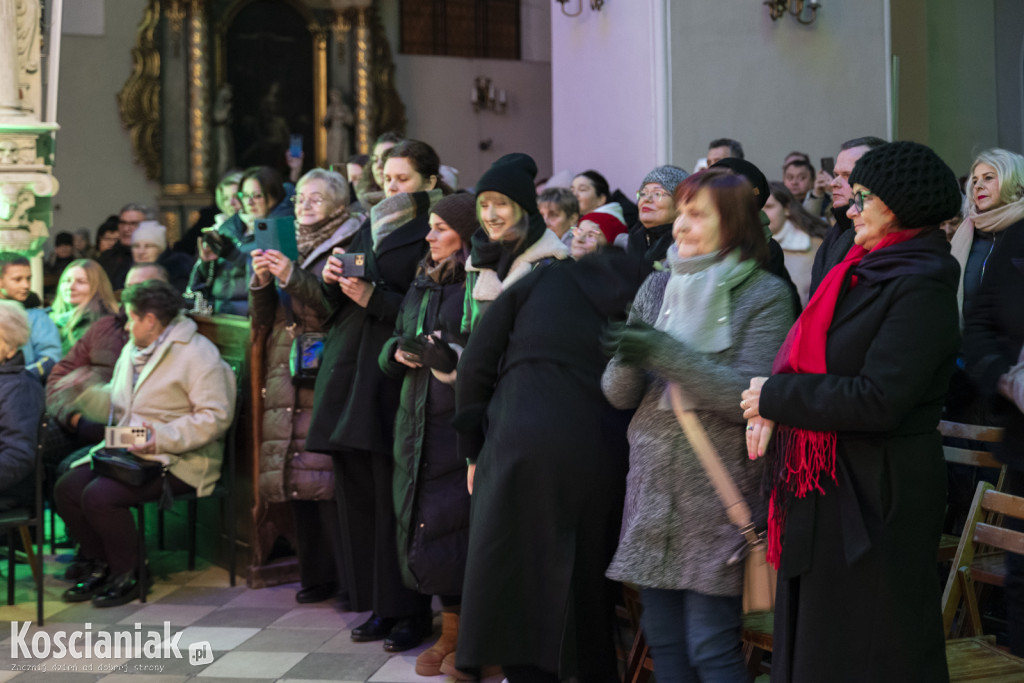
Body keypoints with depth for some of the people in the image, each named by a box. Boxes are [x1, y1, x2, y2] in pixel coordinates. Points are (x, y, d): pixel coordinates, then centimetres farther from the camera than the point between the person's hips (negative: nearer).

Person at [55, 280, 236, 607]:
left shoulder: (197, 353, -11)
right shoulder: (132, 350, 20)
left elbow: (216, 416, -19)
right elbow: (113, 397, 31)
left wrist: (163, 438, -26)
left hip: (177, 460, -9)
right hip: (126, 451, 9)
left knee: (100, 496, -26)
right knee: (67, 488, -9)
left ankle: (127, 577, -6)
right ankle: (101, 567, 8)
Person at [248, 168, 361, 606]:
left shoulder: (346, 249, 0)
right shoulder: (289, 249, 19)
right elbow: (263, 320, 15)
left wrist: (293, 278, -20)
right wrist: (262, 282, -3)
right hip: (287, 383, 6)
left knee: (328, 481, -11)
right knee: (295, 480, 4)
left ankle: (350, 580, -5)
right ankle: (316, 574, 13)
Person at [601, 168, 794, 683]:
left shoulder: (765, 295, -6)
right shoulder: (657, 288, 9)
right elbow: (618, 395, 7)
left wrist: (669, 354, -21)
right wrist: (628, 361, -16)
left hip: (719, 492, -5)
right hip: (652, 484, 5)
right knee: (663, 640, 11)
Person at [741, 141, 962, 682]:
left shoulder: (922, 289, -16)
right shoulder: (865, 272, 11)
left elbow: (879, 400, -25)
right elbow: (811, 356, 14)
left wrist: (776, 396, -17)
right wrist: (772, 406, -6)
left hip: (874, 496, -9)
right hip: (825, 491, 9)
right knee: (811, 635, 17)